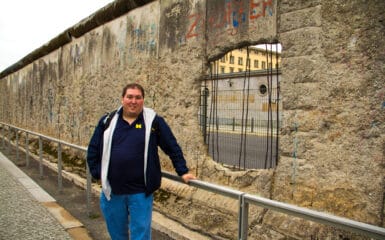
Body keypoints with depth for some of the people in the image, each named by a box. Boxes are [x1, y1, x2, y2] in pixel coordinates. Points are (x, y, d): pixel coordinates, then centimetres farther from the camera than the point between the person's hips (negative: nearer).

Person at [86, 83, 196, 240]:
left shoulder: (154, 121, -3)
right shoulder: (108, 121, 4)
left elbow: (172, 147, 2)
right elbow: (93, 150, 10)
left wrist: (183, 171, 0)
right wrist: (97, 173, 4)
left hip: (141, 192, -3)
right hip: (112, 190, 3)